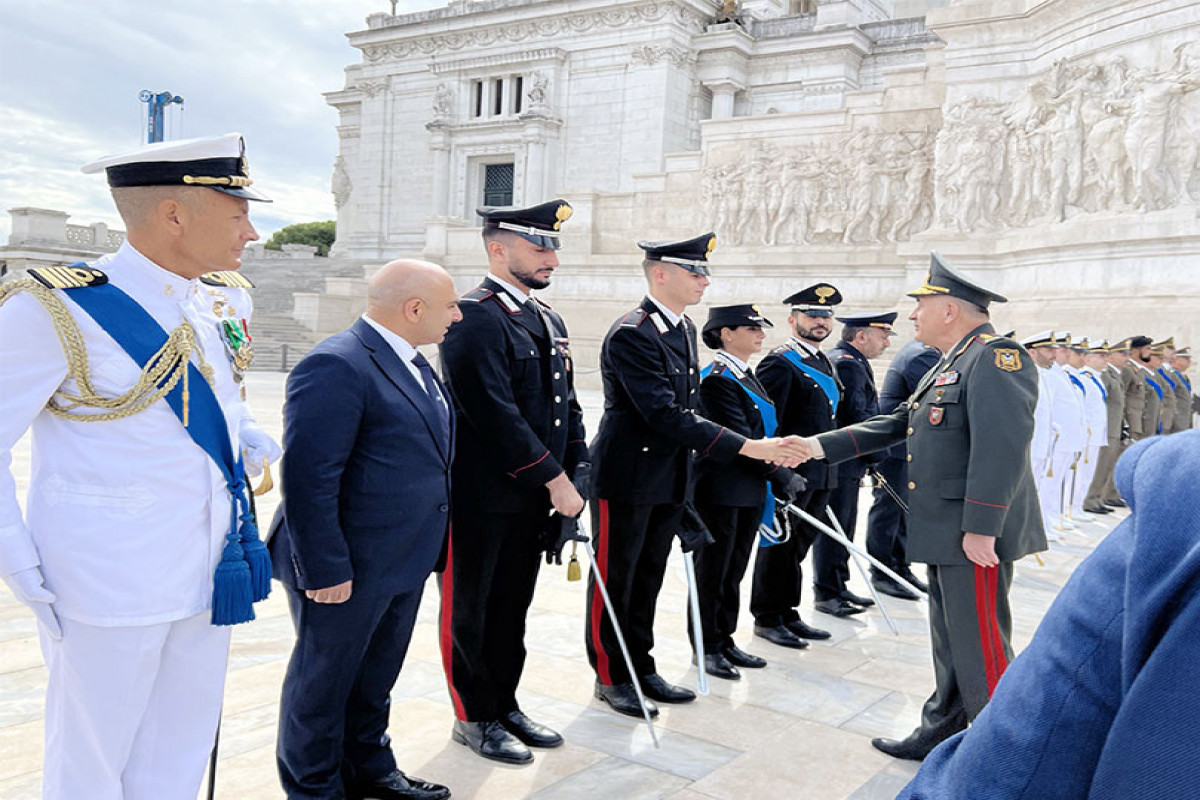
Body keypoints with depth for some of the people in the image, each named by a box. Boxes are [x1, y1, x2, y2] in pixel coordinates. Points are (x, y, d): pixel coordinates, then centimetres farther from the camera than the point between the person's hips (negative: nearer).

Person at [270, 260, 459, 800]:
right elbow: (308, 477, -24)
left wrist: (427, 549, 17)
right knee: (326, 678, 12)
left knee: (376, 676, 23)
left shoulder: (413, 364, 11)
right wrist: (325, 569, -23)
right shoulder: (337, 366, -21)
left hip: (404, 563, 9)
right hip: (348, 570, -9)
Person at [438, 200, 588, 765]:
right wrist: (554, 480, -18)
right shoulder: (474, 318, -16)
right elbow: (496, 414, -23)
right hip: (482, 500, -8)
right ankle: (474, 719, 24)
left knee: (513, 606, 19)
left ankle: (505, 706, 34)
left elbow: (567, 406, 15)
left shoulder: (549, 320, 13)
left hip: (534, 498, 8)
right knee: (471, 610, 9)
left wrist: (576, 476, 5)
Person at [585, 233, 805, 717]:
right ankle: (610, 676, 21)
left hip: (668, 479, 8)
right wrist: (750, 448, -27)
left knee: (648, 576, 17)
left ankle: (640, 668, 30)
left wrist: (685, 475, 12)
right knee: (615, 577, 6)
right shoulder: (631, 334, -20)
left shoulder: (685, 330, 9)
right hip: (626, 478, -8)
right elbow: (665, 415, -27)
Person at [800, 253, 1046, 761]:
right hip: (943, 533, 10)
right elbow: (897, 423, 17)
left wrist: (981, 528, -27)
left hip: (975, 536, -10)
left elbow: (1002, 446, -24)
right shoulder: (949, 365, 18)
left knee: (980, 648, -1)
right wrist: (822, 447, 10)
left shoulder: (995, 357, -15)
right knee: (949, 642, 19)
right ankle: (941, 735, 32)